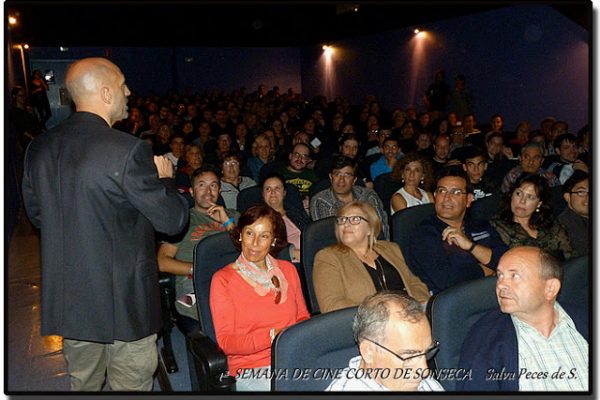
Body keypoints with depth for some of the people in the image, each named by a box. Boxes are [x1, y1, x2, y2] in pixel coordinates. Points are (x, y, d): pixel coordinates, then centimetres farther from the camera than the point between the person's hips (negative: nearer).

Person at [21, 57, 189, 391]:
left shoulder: (39, 148, 0)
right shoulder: (128, 151, -22)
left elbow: (36, 214, 13)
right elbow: (173, 220, -17)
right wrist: (162, 178, 0)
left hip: (66, 300, 7)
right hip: (123, 301, -6)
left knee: (82, 384, 24)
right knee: (132, 386, 12)